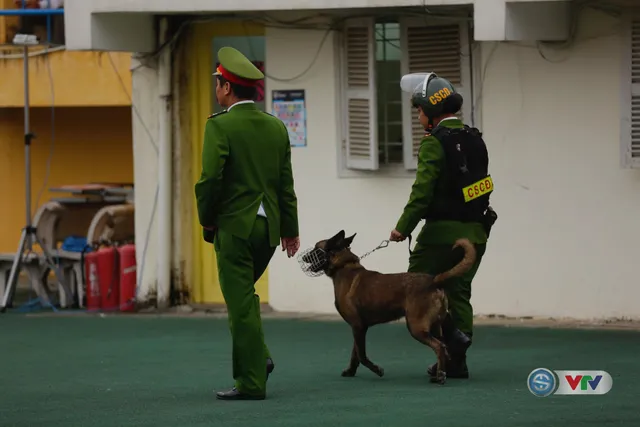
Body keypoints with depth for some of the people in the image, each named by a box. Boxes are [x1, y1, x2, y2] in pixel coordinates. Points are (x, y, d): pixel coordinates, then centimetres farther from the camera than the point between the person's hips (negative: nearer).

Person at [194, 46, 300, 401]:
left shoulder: (220, 126, -11)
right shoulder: (276, 127, 8)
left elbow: (210, 179, -17)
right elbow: (286, 183, 11)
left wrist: (207, 221, -3)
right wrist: (290, 229, 16)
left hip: (235, 225, -6)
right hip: (269, 227, 6)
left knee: (241, 303, -2)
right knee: (242, 296, 23)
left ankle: (252, 382, 0)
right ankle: (257, 358, 13)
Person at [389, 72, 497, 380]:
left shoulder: (434, 143, -14)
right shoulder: (474, 139, 11)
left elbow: (423, 191, -18)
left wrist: (403, 227, -12)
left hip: (443, 230, -8)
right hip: (476, 232, 8)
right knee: (458, 294, 13)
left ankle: (452, 338, -12)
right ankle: (456, 360, 11)